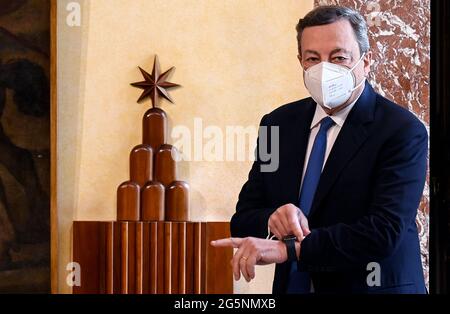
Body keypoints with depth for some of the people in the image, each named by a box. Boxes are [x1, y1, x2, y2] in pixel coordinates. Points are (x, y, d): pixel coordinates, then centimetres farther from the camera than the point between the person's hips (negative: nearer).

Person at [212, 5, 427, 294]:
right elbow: (243, 222, 1)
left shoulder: (402, 131, -15)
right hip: (293, 286, 4)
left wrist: (288, 248, -29)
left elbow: (384, 231, -25)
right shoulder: (278, 124, 0)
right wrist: (271, 219, -20)